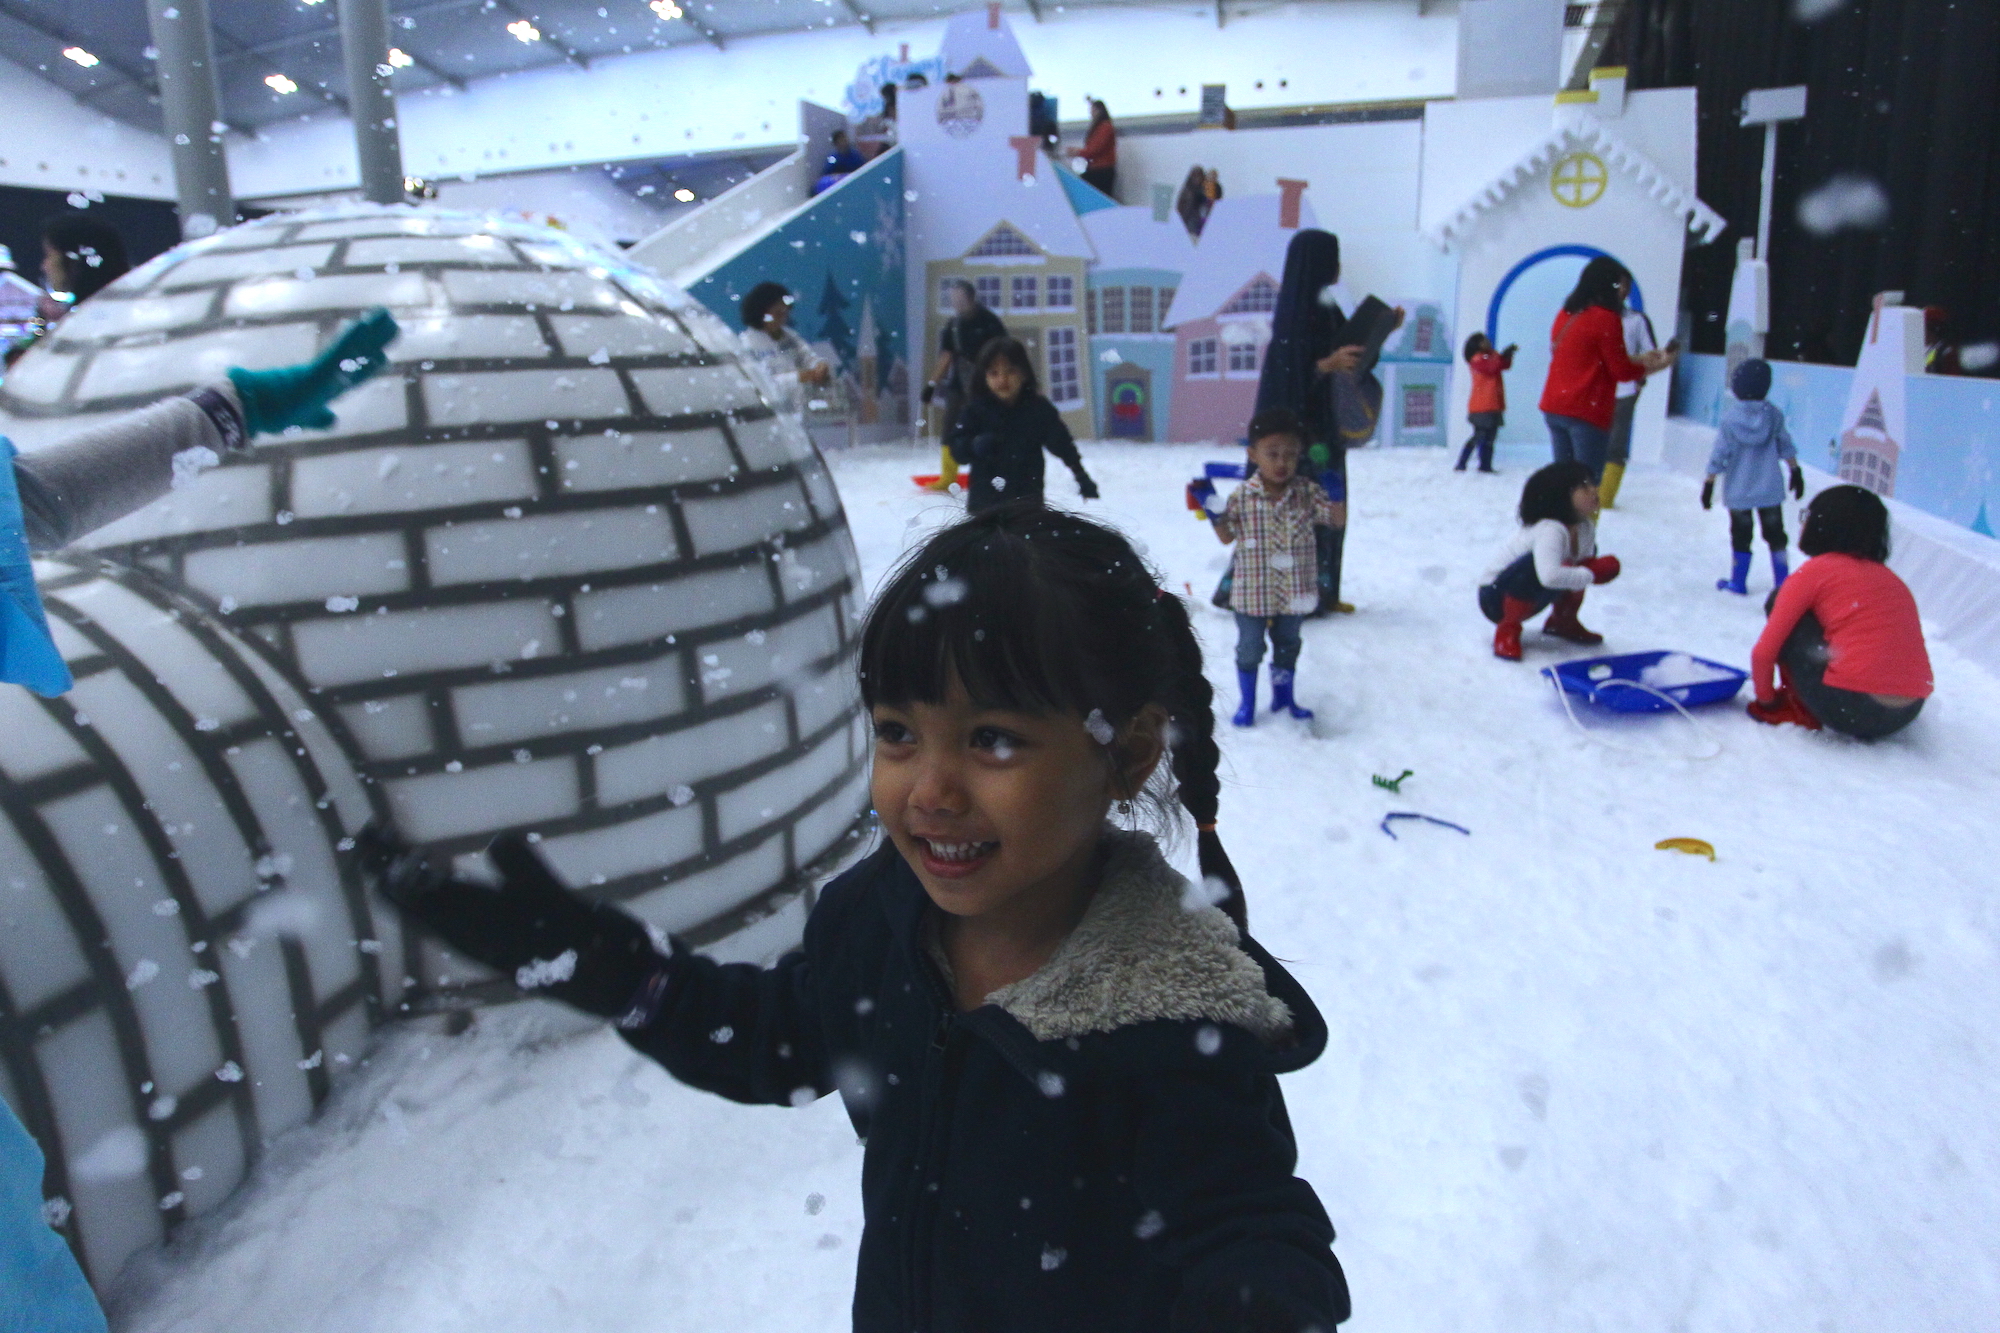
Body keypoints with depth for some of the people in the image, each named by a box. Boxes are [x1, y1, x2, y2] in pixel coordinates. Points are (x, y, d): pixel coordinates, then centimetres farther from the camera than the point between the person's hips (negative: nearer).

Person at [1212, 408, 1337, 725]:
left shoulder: (1307, 492, -7)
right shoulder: (1241, 497, -12)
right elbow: (1226, 537, -1)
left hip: (1294, 593, 2)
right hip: (1253, 594, -2)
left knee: (1288, 645, 19)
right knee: (1249, 648, 9)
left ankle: (1284, 698, 37)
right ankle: (1247, 702, 27)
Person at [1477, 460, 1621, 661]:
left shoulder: (1586, 527, -5)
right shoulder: (1550, 531, -31)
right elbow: (1550, 575, -46)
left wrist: (1599, 567, -21)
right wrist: (1590, 575, -31)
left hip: (1531, 597, 8)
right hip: (1496, 596, -8)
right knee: (1537, 564, -34)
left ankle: (1563, 621, 20)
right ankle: (1507, 629, -15)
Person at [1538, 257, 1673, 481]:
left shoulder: (1565, 315, 12)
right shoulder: (1605, 318, -10)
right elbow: (1621, 371, -6)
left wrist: (1638, 360, 21)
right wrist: (1654, 366, 11)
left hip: (1553, 408, 7)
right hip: (1588, 412, -7)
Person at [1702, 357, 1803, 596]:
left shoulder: (1730, 417, -14)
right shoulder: (1774, 414, -5)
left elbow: (1719, 455, -12)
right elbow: (1786, 447, 3)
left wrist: (1709, 483, -5)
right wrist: (1796, 472, 16)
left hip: (1738, 491, -2)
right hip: (1770, 488, 2)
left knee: (1741, 536, 9)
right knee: (1775, 534, 14)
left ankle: (1738, 581, 14)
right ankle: (1782, 581, 19)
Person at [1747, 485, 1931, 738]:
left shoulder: (1816, 570, 1)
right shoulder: (1892, 579, 18)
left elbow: (1763, 653, -2)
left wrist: (1766, 700, 15)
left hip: (1848, 708, -7)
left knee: (1780, 601, 9)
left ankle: (1800, 710, 8)